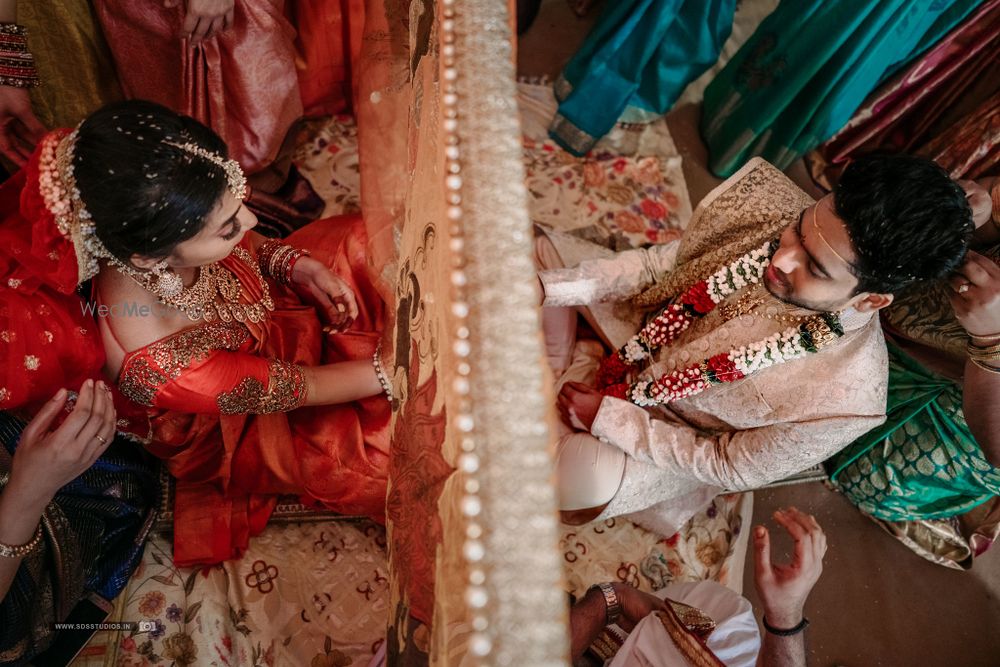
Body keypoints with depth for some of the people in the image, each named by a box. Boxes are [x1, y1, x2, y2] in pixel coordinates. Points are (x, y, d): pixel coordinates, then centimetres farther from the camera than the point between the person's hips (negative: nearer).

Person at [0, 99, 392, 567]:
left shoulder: (147, 224, -27)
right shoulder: (154, 362, -42)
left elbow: (250, 247, -3)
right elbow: (287, 388, -28)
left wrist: (298, 266, -20)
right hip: (234, 431, -5)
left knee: (358, 240, -2)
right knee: (387, 462, -14)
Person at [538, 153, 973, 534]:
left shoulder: (844, 398, -34)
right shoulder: (770, 203, -25)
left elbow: (728, 466, -19)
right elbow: (667, 260, -10)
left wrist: (608, 418, -22)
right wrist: (553, 287, -20)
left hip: (669, 424, -4)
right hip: (641, 327, 4)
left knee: (585, 481, -27)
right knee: (546, 249, -3)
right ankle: (560, 373, 19)